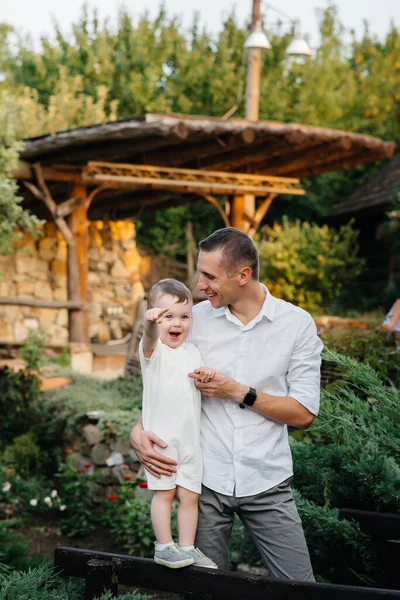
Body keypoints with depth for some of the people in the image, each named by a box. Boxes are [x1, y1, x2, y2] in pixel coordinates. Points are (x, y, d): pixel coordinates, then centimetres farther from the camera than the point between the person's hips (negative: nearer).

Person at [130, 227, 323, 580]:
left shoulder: (297, 323, -3)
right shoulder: (196, 319, 1)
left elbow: (304, 414, -6)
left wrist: (238, 392, -15)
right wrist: (139, 429, -12)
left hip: (267, 484, -1)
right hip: (206, 481, 1)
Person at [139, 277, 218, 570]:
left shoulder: (192, 351, 13)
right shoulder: (154, 349, -7)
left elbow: (202, 381, 22)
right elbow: (150, 339, -31)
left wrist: (208, 374, -4)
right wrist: (151, 323, -55)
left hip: (191, 437, 6)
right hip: (161, 436, -5)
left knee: (190, 494, 7)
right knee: (164, 491, -3)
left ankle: (188, 547, 14)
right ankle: (164, 547, 6)